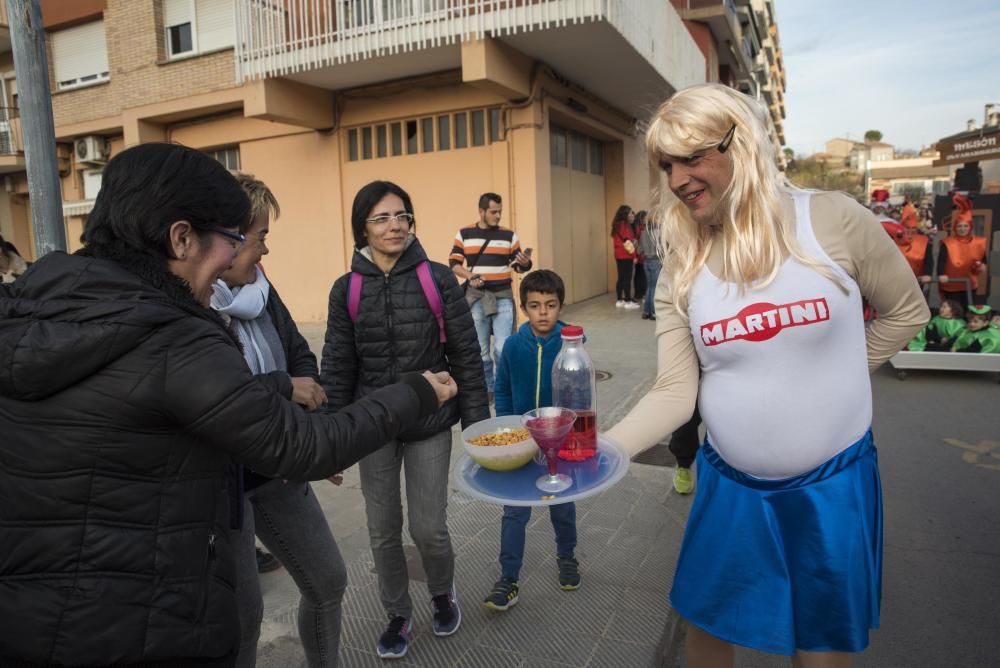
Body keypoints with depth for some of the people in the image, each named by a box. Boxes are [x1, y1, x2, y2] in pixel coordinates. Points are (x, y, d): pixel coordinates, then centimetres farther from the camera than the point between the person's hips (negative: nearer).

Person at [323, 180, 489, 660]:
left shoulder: (438, 279, -7)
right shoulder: (347, 289, -2)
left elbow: (466, 356, -3)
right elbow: (337, 368, 2)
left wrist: (477, 423, -3)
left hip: (430, 424, -2)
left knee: (428, 527, 4)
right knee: (383, 530, 11)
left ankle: (442, 593, 38)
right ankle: (398, 614, 37)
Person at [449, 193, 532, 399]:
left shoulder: (509, 235, 4)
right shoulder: (464, 234, 3)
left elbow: (517, 266, 8)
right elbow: (454, 264, 4)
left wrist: (525, 263, -16)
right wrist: (469, 276, -15)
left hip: (503, 297, -1)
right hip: (476, 297, 1)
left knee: (503, 348, -7)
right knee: (480, 350, 10)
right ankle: (487, 389, 25)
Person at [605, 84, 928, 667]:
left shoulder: (832, 220, -13)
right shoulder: (681, 268, -7)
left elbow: (906, 311, 2)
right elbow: (675, 394, -11)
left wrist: (832, 377, -1)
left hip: (833, 482, -1)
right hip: (731, 483, 2)